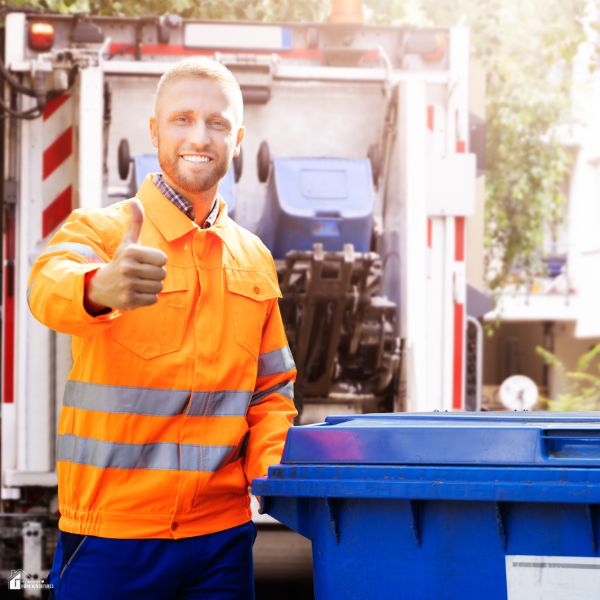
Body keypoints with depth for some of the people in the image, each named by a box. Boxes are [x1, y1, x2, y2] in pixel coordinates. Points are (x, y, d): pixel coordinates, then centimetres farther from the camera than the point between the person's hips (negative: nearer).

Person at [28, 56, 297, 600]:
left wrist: (269, 470, -1)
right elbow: (49, 288, -26)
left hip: (222, 536, 4)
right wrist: (99, 289, -49)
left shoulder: (256, 260, 12)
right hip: (110, 533, -4)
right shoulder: (99, 230, -4)